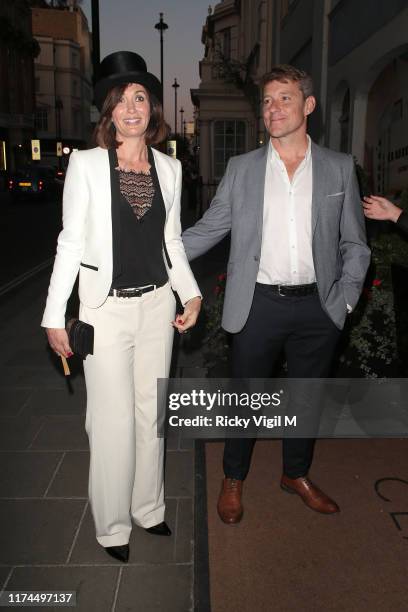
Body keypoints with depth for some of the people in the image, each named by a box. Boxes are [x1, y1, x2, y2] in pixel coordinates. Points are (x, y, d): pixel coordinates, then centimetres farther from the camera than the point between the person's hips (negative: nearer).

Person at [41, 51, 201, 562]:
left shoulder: (169, 167, 6)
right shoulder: (86, 164, -5)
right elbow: (70, 242, -5)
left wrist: (191, 294, 2)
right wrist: (55, 315, -7)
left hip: (157, 305, 4)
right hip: (107, 308, -4)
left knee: (151, 412, 14)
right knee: (113, 420, 4)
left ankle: (148, 507, 36)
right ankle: (112, 525, 26)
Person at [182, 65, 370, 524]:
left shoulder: (339, 168, 5)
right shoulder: (241, 168, 3)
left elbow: (354, 243, 8)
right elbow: (207, 230, 4)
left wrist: (346, 299, -2)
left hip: (317, 307, 2)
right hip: (258, 303, -1)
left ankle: (296, 474, 40)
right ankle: (233, 480, 34)